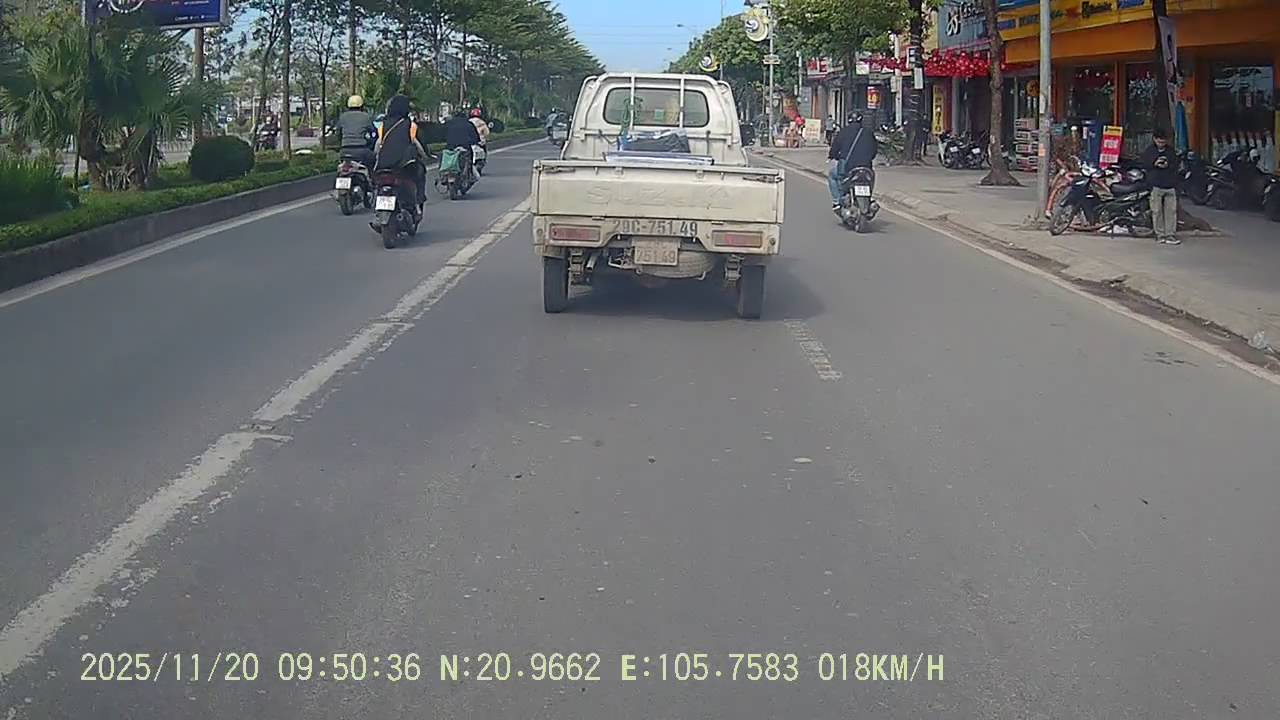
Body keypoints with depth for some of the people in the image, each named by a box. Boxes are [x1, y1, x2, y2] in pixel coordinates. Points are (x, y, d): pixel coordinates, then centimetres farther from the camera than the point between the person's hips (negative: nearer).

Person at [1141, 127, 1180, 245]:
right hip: (1156, 185, -1)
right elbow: (1144, 164, 2)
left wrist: (1168, 166, -12)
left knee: (1171, 210, -2)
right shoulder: (1149, 151, 5)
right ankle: (1160, 235, 7)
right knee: (1157, 211, -1)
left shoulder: (1171, 150, 9)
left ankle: (1170, 235, 0)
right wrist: (1154, 164, -15)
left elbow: (1176, 165, 9)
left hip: (1170, 185, 2)